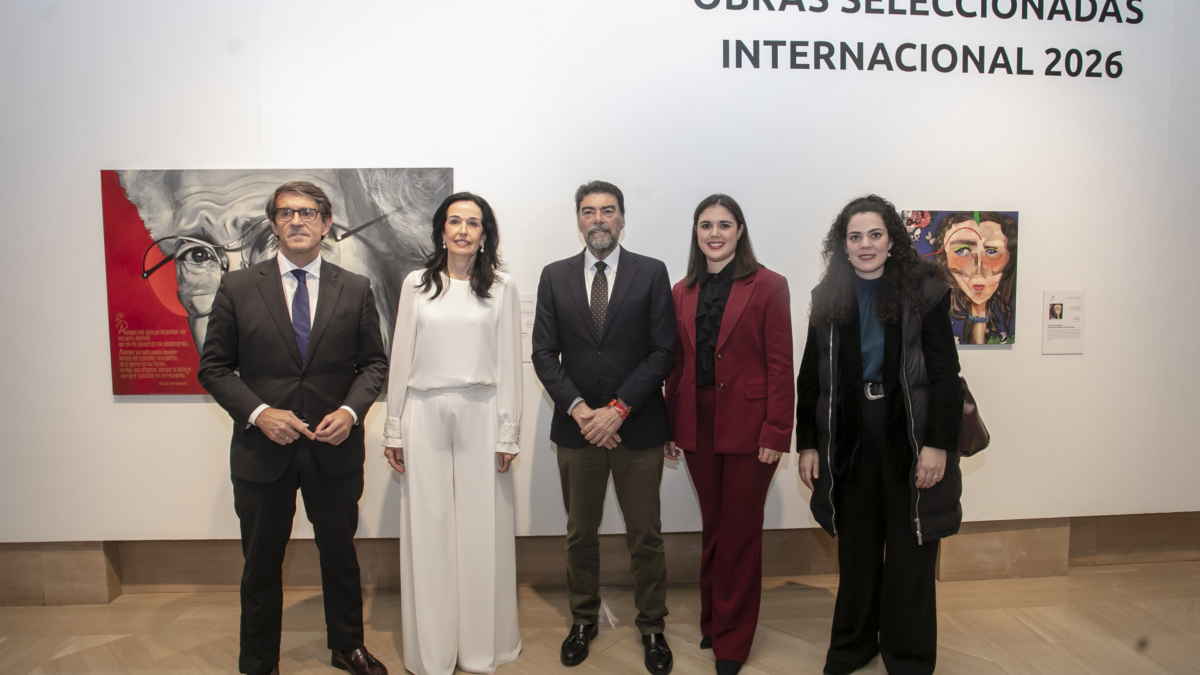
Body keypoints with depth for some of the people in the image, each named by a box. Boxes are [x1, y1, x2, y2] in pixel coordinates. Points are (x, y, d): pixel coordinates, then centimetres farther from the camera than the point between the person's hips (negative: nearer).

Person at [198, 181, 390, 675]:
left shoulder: (356, 289, 1)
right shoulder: (237, 287, -1)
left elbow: (374, 361, 5)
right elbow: (214, 367, 0)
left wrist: (351, 410, -12)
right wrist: (257, 412, -15)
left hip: (334, 448, 1)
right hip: (263, 447, -1)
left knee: (341, 556, 17)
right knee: (261, 564, 15)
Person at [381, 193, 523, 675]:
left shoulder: (502, 287, 4)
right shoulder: (417, 284, 6)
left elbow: (509, 363, 2)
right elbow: (401, 358, 7)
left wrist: (507, 433, -2)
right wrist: (394, 430, 5)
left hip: (480, 416, -1)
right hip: (425, 417, 1)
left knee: (482, 530, 5)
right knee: (428, 531, 7)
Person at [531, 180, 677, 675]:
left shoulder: (651, 273, 0)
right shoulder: (555, 276, 6)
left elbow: (662, 350, -5)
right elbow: (544, 352, 2)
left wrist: (619, 408, -13)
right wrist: (578, 408, -11)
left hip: (637, 426, -1)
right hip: (577, 426, 2)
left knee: (646, 536, 9)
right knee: (580, 533, 14)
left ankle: (652, 626, 27)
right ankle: (583, 619, 33)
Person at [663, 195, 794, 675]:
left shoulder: (767, 286, -4)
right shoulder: (682, 293, 9)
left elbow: (780, 365, -8)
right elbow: (675, 364, 10)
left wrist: (776, 432, -13)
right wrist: (670, 427, 7)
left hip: (747, 428, -4)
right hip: (698, 427, 4)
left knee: (740, 532, 6)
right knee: (713, 527, 16)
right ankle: (712, 622, 33)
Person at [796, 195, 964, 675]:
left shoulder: (923, 290, -3)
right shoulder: (828, 298, 6)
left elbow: (945, 373, -6)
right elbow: (810, 377, 7)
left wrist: (938, 444, -12)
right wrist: (807, 443, 3)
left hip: (909, 439, -2)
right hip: (849, 441, 2)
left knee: (909, 554, 7)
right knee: (855, 549, 11)